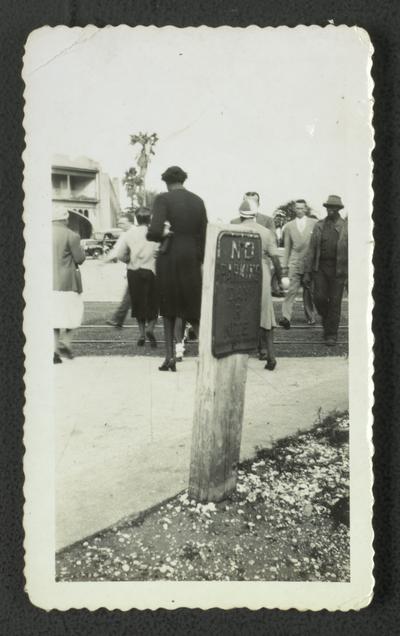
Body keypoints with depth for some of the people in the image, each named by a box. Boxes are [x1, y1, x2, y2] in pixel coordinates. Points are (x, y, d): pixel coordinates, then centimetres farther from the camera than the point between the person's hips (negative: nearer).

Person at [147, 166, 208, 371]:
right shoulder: (198, 201, 6)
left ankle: (170, 357, 12)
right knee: (194, 310, 11)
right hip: (192, 259, 3)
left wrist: (160, 237, 3)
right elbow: (203, 235, 7)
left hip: (169, 258, -3)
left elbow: (155, 231, -20)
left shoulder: (163, 199, -7)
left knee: (168, 309, 13)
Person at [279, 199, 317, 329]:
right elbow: (287, 247, 12)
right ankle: (286, 317, -19)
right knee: (292, 290, -12)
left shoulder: (314, 223, 6)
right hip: (295, 262, 0)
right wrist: (284, 265, 8)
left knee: (308, 292, 8)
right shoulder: (289, 226, 10)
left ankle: (310, 317, 23)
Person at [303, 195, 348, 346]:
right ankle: (327, 318, 24)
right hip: (320, 267, 2)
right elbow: (311, 250, 7)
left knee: (334, 302, 0)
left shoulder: (346, 227, 1)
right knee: (319, 298, -7)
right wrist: (307, 272, 3)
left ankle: (331, 335, 10)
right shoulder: (318, 226, 8)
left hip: (338, 269, -2)